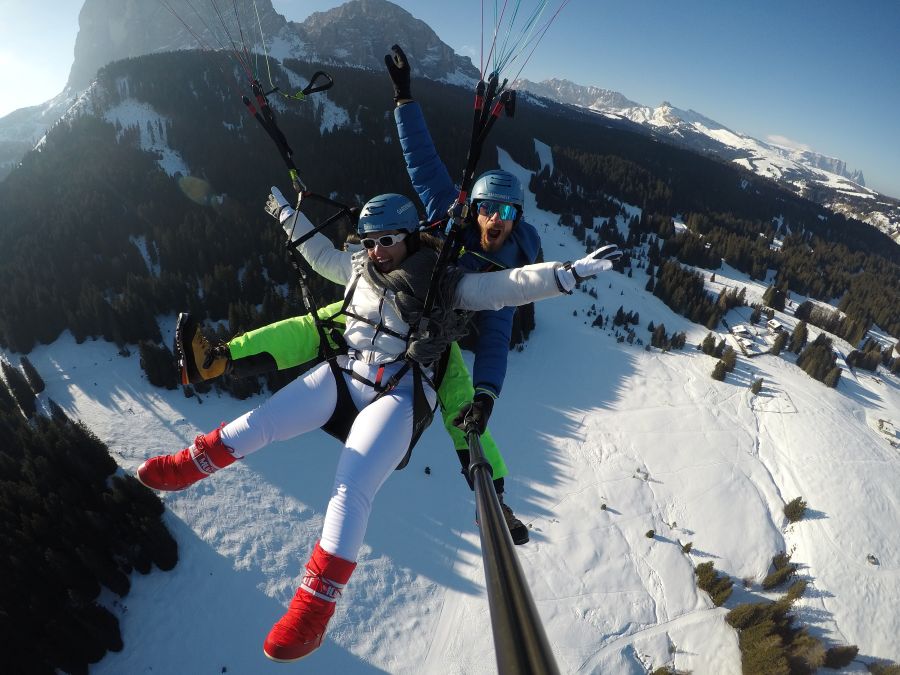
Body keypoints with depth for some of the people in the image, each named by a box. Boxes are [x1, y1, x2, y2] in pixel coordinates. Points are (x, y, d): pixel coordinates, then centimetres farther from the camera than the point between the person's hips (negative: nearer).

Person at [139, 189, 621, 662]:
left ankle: (314, 606, -6)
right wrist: (285, 213, 40)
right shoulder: (358, 268, 13)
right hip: (342, 375, 6)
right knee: (258, 426, -4)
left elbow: (510, 286, -10)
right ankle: (187, 467, 23)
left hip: (397, 396, -5)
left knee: (350, 491, -20)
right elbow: (318, 252, 31)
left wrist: (571, 272, -22)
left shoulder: (444, 283, -3)